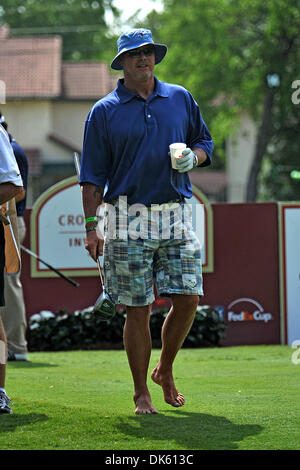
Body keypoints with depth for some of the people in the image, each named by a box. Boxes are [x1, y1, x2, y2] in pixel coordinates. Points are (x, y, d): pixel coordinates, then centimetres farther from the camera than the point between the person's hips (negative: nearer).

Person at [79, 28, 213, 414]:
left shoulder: (181, 99, 12)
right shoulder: (103, 112, 3)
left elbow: (203, 141, 22)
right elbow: (93, 176, 2)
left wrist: (192, 157, -2)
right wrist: (91, 227, -6)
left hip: (177, 218, 3)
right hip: (129, 220, -3)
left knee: (188, 299, -3)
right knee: (138, 310, -2)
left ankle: (165, 371, 21)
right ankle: (141, 393, 9)